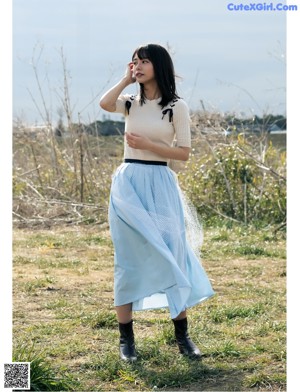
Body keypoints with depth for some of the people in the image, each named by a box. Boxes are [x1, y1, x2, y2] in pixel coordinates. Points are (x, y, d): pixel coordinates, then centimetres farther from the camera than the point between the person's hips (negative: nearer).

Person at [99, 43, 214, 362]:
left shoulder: (176, 106, 1)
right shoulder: (131, 103, 9)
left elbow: (184, 153, -3)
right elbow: (104, 104, -13)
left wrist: (146, 144, -11)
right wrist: (126, 79, -1)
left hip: (160, 184, -2)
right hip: (127, 183, 2)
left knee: (171, 255, 0)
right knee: (128, 259, 4)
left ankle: (182, 336, 9)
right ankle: (126, 338, 9)